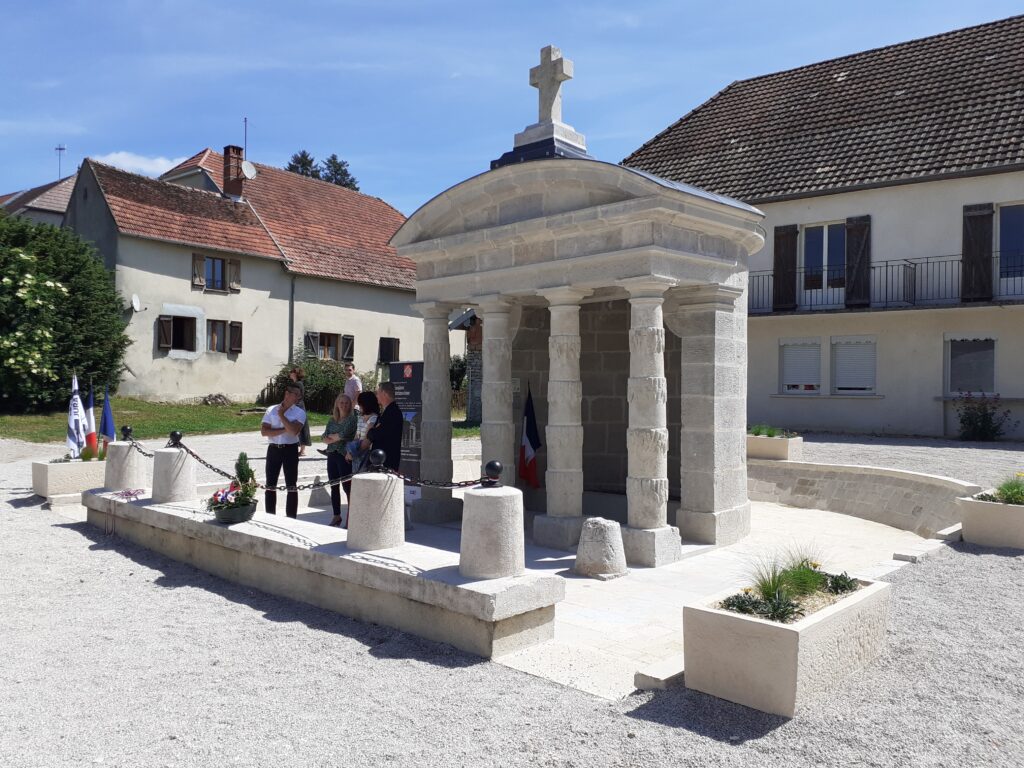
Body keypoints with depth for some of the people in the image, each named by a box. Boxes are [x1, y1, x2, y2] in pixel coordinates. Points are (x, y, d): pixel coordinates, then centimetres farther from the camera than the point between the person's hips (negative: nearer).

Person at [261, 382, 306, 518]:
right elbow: (264, 431, -6)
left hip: (290, 450, -2)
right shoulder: (271, 410, 3)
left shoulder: (299, 412, -1)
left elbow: (294, 431, -18)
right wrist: (284, 430, -14)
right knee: (270, 484, 8)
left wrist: (281, 415, -10)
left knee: (291, 486, 4)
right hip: (273, 449, 2)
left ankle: (291, 519, 11)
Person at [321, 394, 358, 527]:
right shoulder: (332, 420, 13)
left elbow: (344, 434, -15)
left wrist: (331, 436, 0)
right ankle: (336, 516, 21)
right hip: (332, 455, 6)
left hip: (345, 456, -6)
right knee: (334, 487, 10)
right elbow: (324, 438, 7)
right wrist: (336, 439, -12)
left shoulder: (352, 419, -4)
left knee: (347, 486, -6)